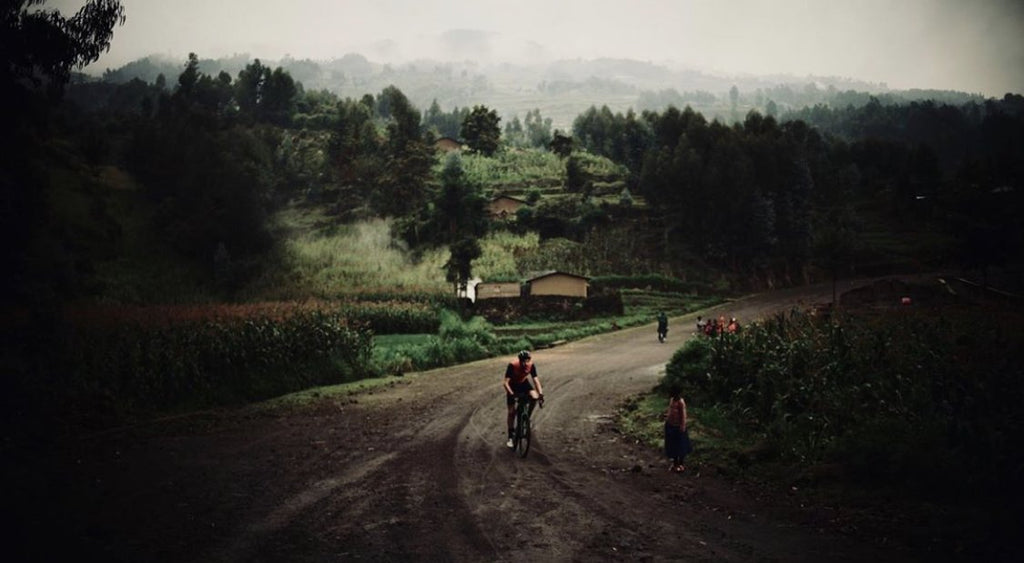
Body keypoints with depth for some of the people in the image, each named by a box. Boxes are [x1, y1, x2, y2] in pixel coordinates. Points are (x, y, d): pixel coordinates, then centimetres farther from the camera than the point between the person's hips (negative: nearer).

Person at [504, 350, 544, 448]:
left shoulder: (531, 365, -25)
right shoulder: (512, 365, -33)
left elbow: (535, 379, -24)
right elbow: (506, 383, -34)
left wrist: (540, 393, -37)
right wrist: (511, 394, -48)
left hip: (524, 383, 2)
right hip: (513, 385, -2)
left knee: (534, 397, -28)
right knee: (511, 412, -3)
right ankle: (510, 437, 10)